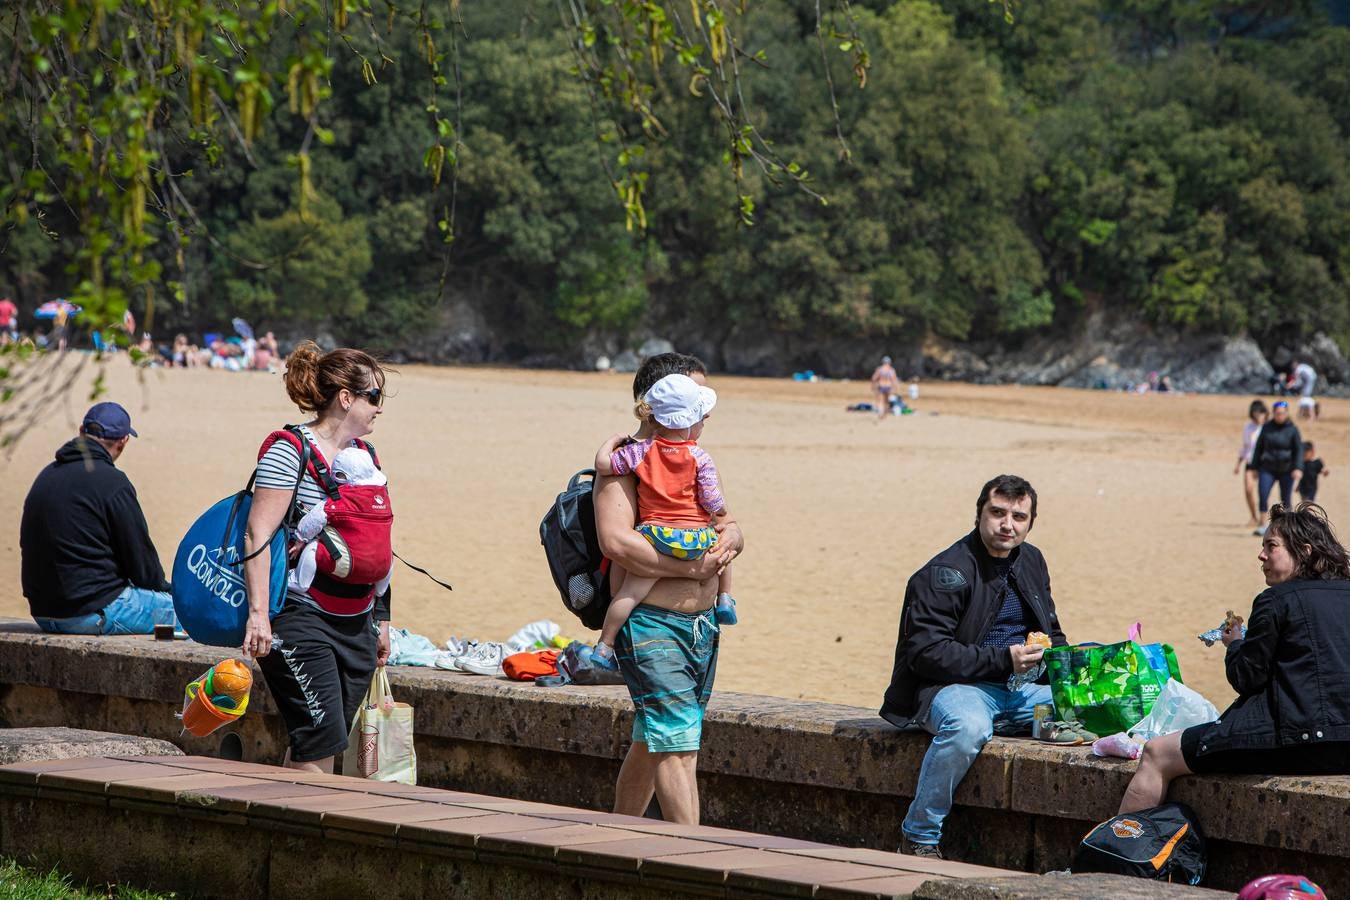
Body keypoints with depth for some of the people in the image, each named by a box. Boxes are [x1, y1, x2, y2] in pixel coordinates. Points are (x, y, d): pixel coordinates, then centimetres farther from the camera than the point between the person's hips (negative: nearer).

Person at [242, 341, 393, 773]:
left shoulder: (363, 454, 14)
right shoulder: (290, 451, -9)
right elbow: (257, 535, -15)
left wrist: (381, 619, 22)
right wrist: (258, 613, -23)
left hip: (356, 622, 8)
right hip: (302, 619, -8)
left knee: (323, 746, 7)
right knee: (321, 741, -13)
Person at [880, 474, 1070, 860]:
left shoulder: (1031, 562, 14)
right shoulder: (945, 573, -11)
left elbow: (1051, 634, 28)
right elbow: (925, 653, -19)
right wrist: (1002, 661, -24)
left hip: (1019, 687, 7)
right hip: (954, 687, -7)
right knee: (969, 726, -41)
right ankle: (919, 839, -26)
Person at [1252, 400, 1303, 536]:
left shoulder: (1292, 429, -3)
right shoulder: (1267, 428, 5)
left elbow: (1299, 450, -6)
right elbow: (1259, 448, 11)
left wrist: (1298, 468, -19)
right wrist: (1255, 468, 9)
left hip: (1286, 470, -2)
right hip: (1268, 469, 2)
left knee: (1286, 499, 2)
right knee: (1263, 495, -14)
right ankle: (1262, 525, -12)